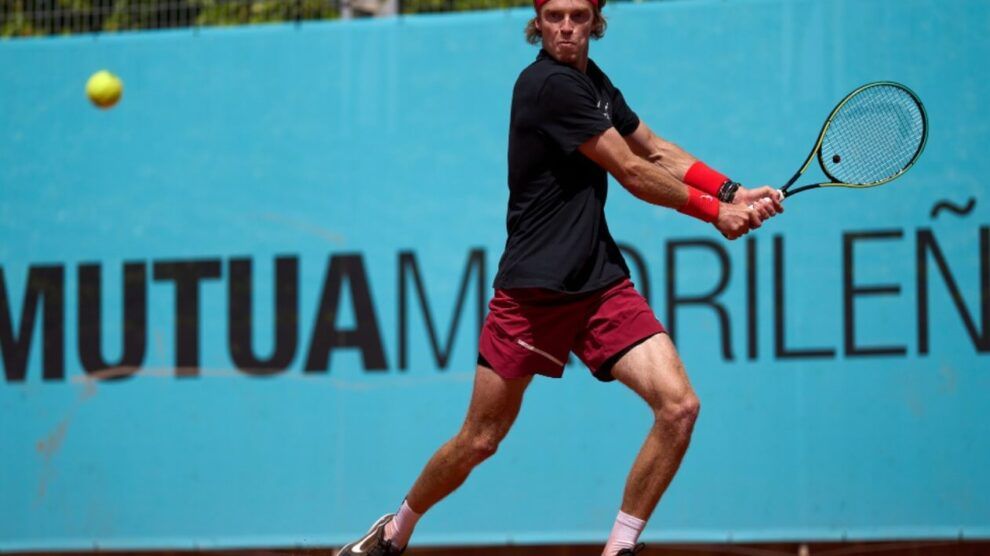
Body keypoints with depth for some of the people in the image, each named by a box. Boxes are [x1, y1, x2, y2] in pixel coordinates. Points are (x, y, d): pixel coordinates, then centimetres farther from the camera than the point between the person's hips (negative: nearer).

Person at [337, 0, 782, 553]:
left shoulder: (592, 80, 12)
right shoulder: (548, 84, -14)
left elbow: (657, 151, 17)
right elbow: (633, 173, -11)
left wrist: (735, 193, 2)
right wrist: (716, 212, -2)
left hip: (602, 284, 7)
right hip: (533, 290, -7)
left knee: (679, 406, -12)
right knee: (480, 440, 3)